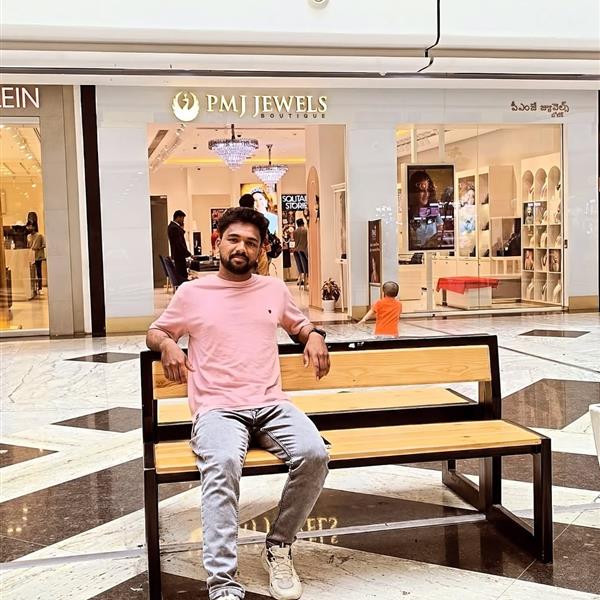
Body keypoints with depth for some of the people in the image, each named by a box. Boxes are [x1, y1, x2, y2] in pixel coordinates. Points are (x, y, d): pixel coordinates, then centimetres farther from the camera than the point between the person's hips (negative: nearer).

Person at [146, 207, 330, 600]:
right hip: (218, 409, -3)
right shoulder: (192, 293, 12)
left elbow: (299, 323, 35)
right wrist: (167, 345, -1)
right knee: (224, 463, -37)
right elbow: (154, 332, 23)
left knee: (314, 454, -28)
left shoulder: (274, 289, 19)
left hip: (272, 404, 3)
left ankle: (279, 547, -5)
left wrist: (314, 336, 11)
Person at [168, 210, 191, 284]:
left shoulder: (173, 226, 15)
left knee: (180, 276, 12)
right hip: (179, 256, -10)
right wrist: (189, 254, -18)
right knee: (182, 276, -10)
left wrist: (181, 228, 6)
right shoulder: (174, 228, -18)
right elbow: (179, 244, -22)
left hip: (178, 256, 10)